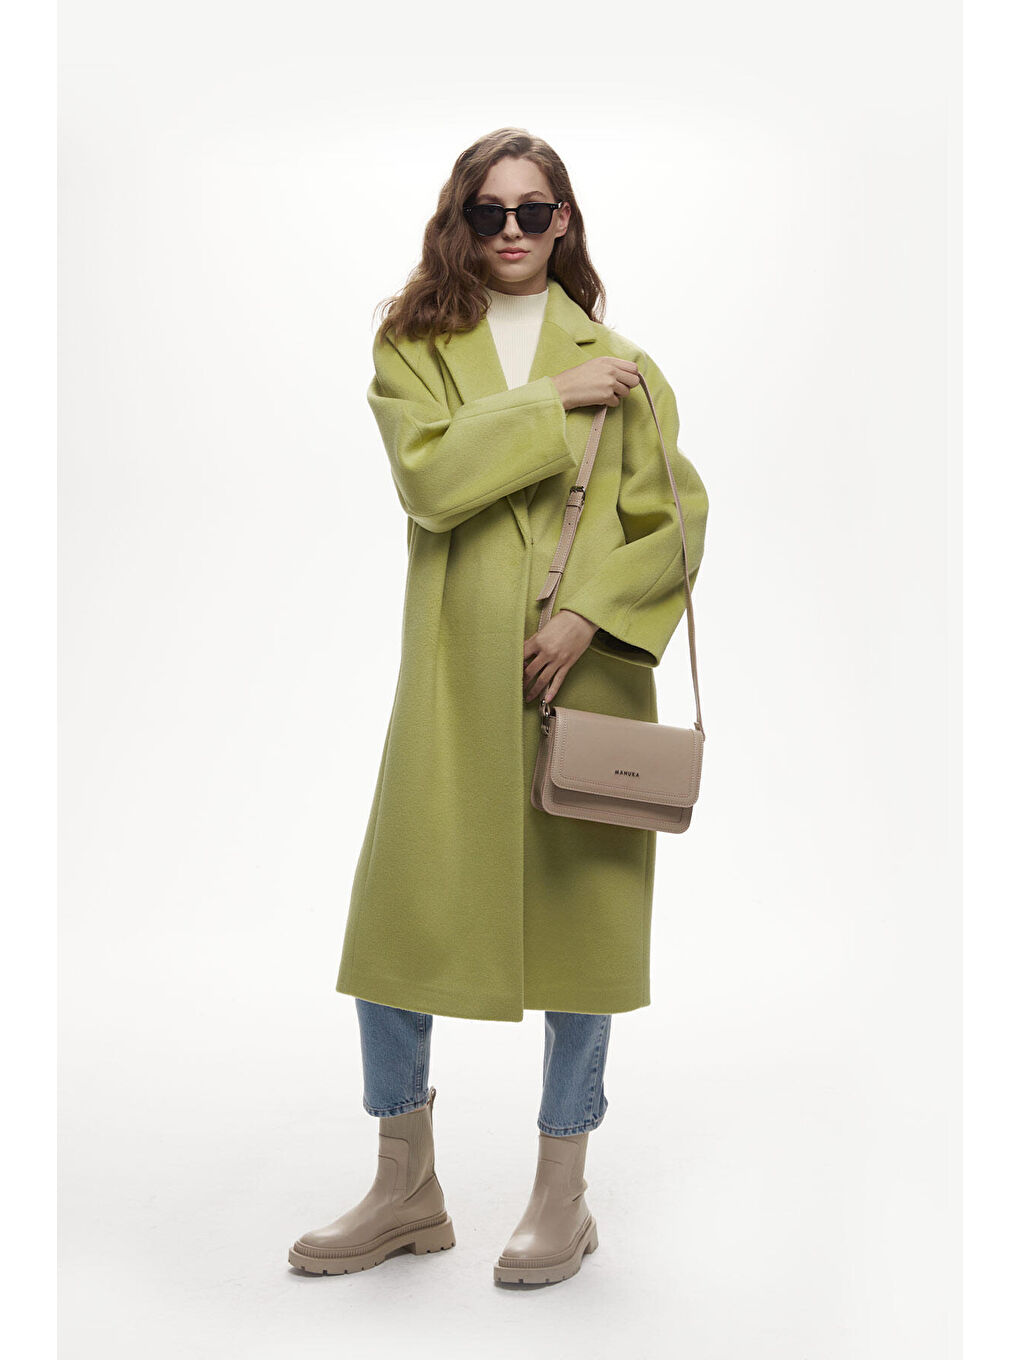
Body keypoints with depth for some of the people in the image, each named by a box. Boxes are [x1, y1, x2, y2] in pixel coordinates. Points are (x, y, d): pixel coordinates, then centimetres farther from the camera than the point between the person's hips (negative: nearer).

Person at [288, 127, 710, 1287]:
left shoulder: (617, 362, 8)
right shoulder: (411, 349, 7)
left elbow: (677, 517, 2)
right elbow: (431, 478, -11)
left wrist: (591, 612, -11)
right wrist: (550, 399, -11)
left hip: (584, 668, 0)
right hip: (456, 671, 0)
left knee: (579, 914, 4)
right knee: (396, 918, 1)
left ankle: (562, 1194, 22)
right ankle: (406, 1189, 21)